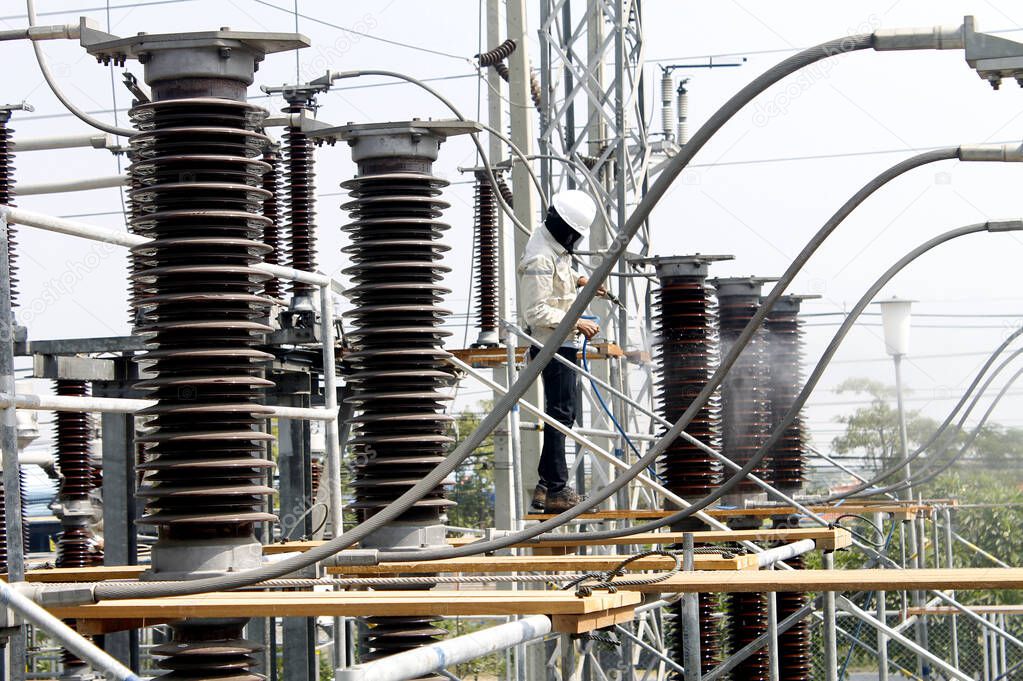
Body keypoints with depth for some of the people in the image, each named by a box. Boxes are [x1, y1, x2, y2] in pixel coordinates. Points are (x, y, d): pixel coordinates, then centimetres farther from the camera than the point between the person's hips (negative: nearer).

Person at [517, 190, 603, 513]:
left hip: (563, 343, 11)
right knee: (560, 414, -9)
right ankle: (555, 491, -6)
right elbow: (536, 311, -25)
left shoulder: (555, 247, 8)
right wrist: (576, 322, -21)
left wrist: (578, 279, 14)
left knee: (566, 411, 15)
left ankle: (546, 485, 21)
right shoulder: (540, 259, -23)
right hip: (553, 346, -11)